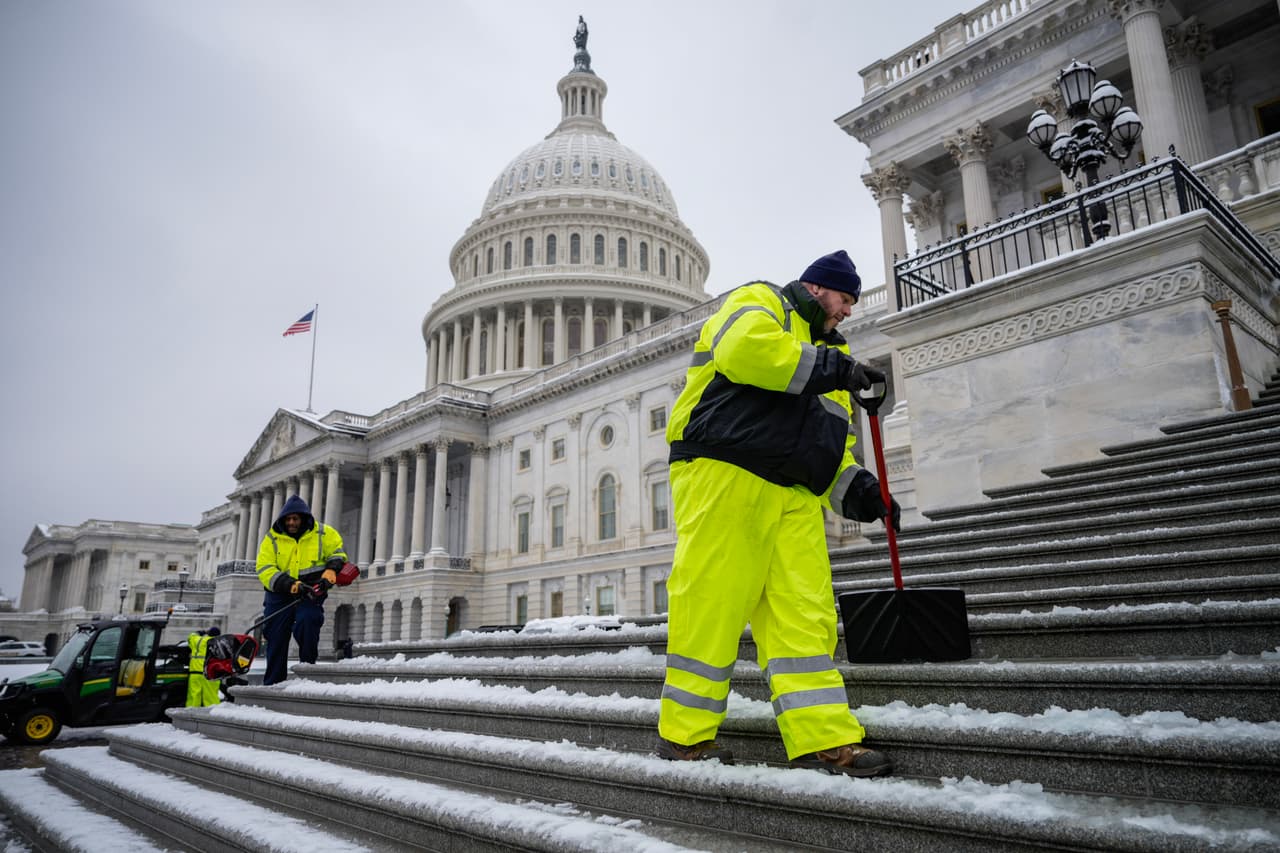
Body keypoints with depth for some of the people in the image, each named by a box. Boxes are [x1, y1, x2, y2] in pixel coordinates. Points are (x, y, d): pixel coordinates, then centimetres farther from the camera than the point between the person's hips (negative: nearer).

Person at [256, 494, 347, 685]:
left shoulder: (323, 533, 1)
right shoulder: (272, 538, 1)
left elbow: (337, 551, 13)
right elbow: (264, 569, -7)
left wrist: (332, 569, -10)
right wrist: (288, 584, -22)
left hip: (310, 592, -2)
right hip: (280, 593, 2)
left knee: (307, 622, -27)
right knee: (275, 638, 4)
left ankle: (308, 667, -10)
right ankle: (272, 683, 16)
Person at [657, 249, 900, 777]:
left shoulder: (830, 349, 32)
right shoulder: (761, 302, 10)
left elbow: (831, 440, 29)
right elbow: (742, 347, -16)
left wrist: (854, 486, 10)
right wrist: (826, 366, -10)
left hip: (794, 497, 8)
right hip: (725, 474, -8)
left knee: (806, 613, 0)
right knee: (711, 600, -6)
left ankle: (823, 739, 3)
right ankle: (685, 734, 5)